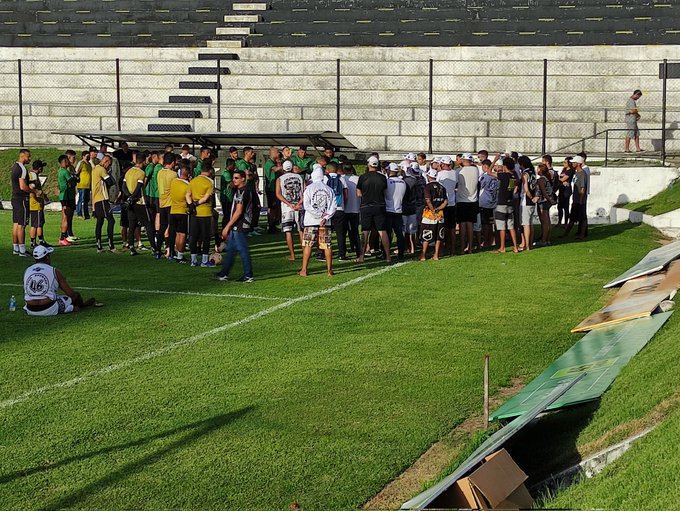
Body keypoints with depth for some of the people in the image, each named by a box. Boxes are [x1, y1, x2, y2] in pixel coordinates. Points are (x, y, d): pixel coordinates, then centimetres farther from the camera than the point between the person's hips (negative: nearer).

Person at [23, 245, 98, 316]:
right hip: (48, 310, -5)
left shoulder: (27, 271, 9)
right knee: (75, 295, 14)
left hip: (31, 311, 5)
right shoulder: (54, 271, -3)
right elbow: (71, 293, 2)